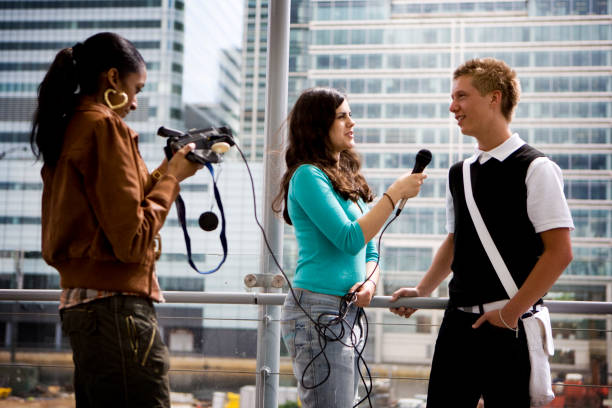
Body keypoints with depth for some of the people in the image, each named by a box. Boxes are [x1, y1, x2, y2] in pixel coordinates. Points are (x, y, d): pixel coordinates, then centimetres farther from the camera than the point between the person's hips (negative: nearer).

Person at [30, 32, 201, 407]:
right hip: (116, 303, -10)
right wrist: (171, 177, -3)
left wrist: (162, 175, 14)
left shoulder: (68, 129, 17)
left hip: (79, 304, 10)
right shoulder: (105, 127, -10)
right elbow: (133, 240, -15)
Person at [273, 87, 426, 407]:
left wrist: (370, 283, 0)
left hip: (348, 314, 9)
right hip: (318, 311, -9)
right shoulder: (308, 175, -9)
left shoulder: (347, 179, 17)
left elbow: (370, 251, 20)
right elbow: (350, 239, -17)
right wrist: (395, 193, -12)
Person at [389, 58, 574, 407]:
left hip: (509, 326, -6)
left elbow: (559, 253, -12)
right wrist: (422, 291, 15)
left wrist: (510, 312, -13)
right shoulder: (459, 174, 12)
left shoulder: (536, 169, -8)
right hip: (458, 321, 6)